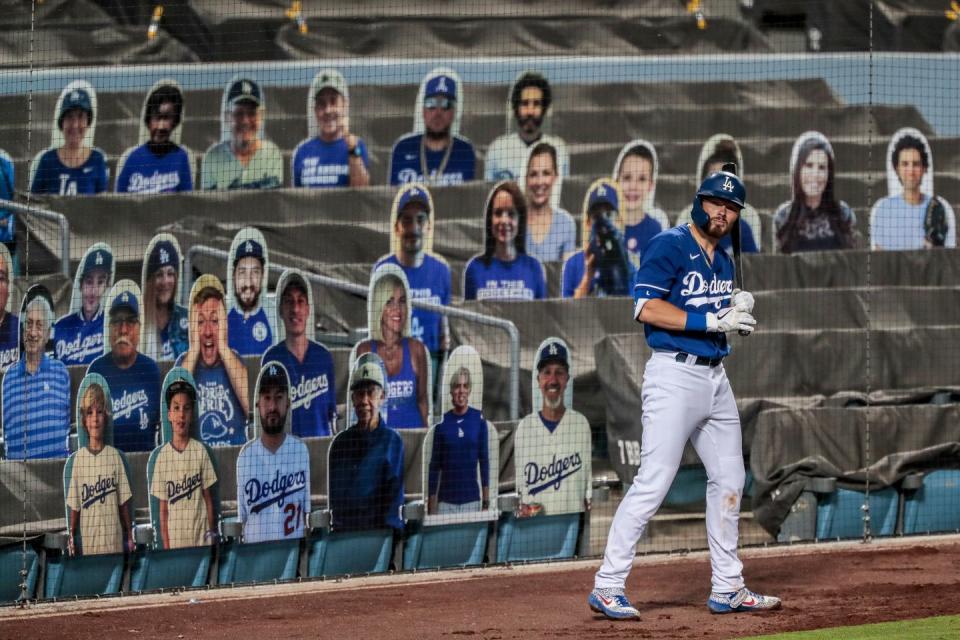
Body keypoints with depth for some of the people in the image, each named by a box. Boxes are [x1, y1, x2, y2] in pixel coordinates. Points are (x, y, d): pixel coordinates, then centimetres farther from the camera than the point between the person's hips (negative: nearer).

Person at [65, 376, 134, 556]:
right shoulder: (77, 460, 1)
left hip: (114, 542, 1)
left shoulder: (116, 457, 2)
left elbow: (124, 503, 6)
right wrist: (71, 539, -3)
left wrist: (130, 538, 6)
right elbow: (73, 508, 4)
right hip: (87, 546, -1)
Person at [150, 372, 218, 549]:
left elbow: (209, 500, 5)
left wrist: (211, 535, -2)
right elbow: (162, 509, 5)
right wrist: (166, 546, -1)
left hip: (201, 541, 0)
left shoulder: (201, 451, 0)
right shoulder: (162, 455, 1)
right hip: (174, 541, 0)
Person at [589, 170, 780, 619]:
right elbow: (648, 309, -18)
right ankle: (607, 588, -10)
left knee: (729, 481, 10)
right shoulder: (669, 247, -9)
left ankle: (728, 589, 19)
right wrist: (712, 319, -21)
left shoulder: (723, 262, 17)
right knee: (654, 481, -13)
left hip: (716, 376, 9)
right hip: (674, 374, -9)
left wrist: (739, 312, 2)